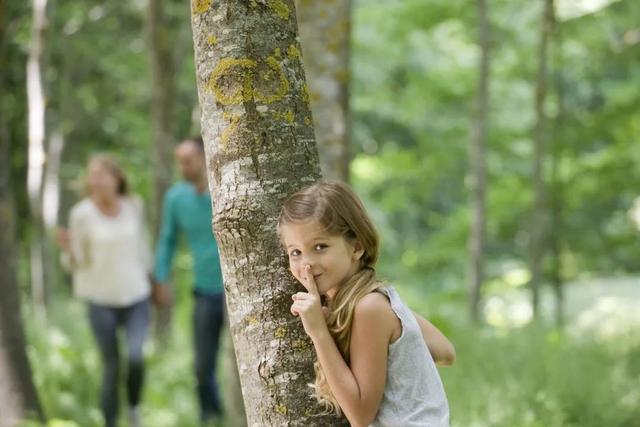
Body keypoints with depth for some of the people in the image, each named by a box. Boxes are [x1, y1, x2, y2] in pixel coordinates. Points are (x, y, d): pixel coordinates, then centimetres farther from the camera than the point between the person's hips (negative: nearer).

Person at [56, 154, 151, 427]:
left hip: (136, 297, 1)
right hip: (101, 301, -1)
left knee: (136, 358, -17)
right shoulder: (82, 214, -10)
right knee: (111, 366, -1)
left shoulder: (134, 206, -2)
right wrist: (68, 248, -26)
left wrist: (148, 277, 22)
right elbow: (76, 263, -5)